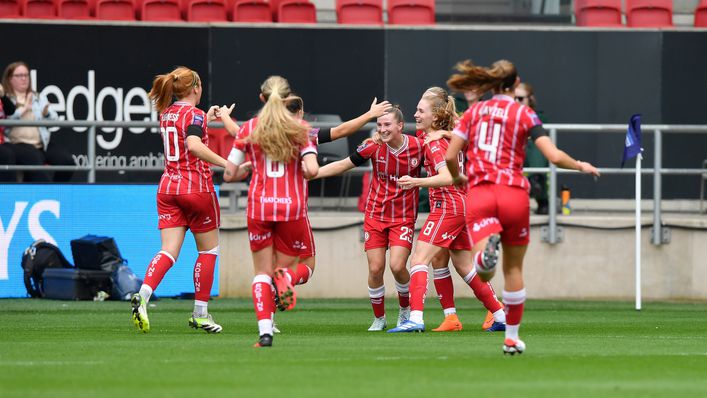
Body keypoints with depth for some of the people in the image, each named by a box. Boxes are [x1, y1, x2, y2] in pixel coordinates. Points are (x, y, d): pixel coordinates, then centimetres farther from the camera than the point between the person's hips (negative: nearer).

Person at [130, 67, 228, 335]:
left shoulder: (166, 113, 11)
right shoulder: (194, 114, -12)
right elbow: (194, 145, -30)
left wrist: (206, 120, 35)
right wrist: (225, 163, -31)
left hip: (168, 187, 6)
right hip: (197, 187, -6)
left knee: (169, 251, -2)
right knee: (208, 250, 11)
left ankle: (142, 295, -28)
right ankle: (200, 312, 12)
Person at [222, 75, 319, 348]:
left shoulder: (249, 129, 3)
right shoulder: (300, 129, -1)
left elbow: (229, 175, 4)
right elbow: (312, 170, -14)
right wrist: (304, 174, 10)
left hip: (259, 206, 1)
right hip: (292, 205, -1)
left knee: (262, 272, 10)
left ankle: (265, 330, -12)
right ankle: (284, 277, -21)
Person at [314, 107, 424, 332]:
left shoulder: (418, 146, -11)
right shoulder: (374, 147, -9)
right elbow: (343, 165, 0)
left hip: (404, 217, -2)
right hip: (375, 216, 2)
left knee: (397, 266, -15)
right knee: (375, 269, -3)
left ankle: (405, 309, 13)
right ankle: (379, 319, 16)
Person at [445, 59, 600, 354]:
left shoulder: (473, 112, 10)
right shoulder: (524, 115, 4)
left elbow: (450, 156, 5)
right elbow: (554, 156, -5)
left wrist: (457, 177, 26)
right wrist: (581, 166, 15)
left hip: (478, 194, 0)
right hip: (513, 194, 0)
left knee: (483, 273, -15)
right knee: (513, 268, 16)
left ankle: (487, 247, -50)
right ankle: (512, 338, 22)